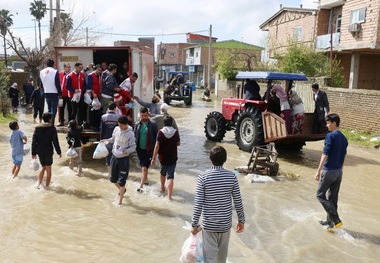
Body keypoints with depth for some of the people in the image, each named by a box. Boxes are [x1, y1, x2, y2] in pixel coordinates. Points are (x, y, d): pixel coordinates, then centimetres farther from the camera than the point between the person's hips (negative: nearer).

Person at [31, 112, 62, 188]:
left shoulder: (37, 128, 6)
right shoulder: (52, 128, -8)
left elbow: (34, 141, 5)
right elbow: (55, 141, -9)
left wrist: (33, 153, 9)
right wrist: (59, 152, -1)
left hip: (39, 151, 5)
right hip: (48, 151, -4)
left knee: (43, 167, 20)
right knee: (48, 169, 8)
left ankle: (39, 183, 12)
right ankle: (47, 185, 13)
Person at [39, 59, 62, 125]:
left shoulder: (41, 72, 6)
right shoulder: (55, 72, -12)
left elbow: (41, 84, 11)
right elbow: (57, 84, -12)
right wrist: (60, 93, -4)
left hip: (46, 93, 6)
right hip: (54, 93, -6)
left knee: (49, 109, 18)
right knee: (53, 109, -2)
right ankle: (51, 124, -9)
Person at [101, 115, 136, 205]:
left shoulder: (130, 134, -16)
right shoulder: (116, 129, 0)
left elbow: (133, 147, -11)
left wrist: (127, 151, -30)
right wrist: (106, 140, -3)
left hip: (124, 159, -6)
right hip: (114, 157, 6)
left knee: (122, 181, 0)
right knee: (113, 179, 16)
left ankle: (120, 201, 14)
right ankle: (122, 190, 46)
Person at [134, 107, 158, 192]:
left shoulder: (152, 125, -9)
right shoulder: (137, 124, 2)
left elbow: (156, 138, -4)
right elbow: (135, 136, 9)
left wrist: (155, 150, -5)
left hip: (148, 150, -5)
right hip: (140, 149, 5)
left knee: (144, 168, -10)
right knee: (142, 167, 19)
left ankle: (141, 186, -8)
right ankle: (145, 180, 41)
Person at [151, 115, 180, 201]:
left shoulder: (160, 132, -11)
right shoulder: (175, 132, -7)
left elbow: (157, 146, -13)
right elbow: (178, 143, 8)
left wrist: (153, 158, -9)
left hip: (163, 157, 1)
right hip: (173, 158, -1)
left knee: (163, 173, 24)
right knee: (170, 176, -2)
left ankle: (162, 189, 44)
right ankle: (169, 196, -10)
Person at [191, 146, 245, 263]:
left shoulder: (203, 177, -16)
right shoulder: (232, 176, -9)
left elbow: (198, 204, -14)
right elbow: (238, 201, -4)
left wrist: (194, 224, -4)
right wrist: (241, 220, 10)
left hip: (209, 224, -2)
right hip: (226, 223, 3)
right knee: (222, 253, 24)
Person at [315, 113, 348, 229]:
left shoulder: (330, 136, -15)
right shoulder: (344, 138, 10)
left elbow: (325, 154, -20)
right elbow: (343, 156, 16)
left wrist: (318, 171, -18)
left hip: (329, 170, -8)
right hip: (339, 171, 8)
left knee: (320, 195, 4)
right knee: (333, 197, 15)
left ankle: (336, 219, -2)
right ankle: (330, 221, 23)